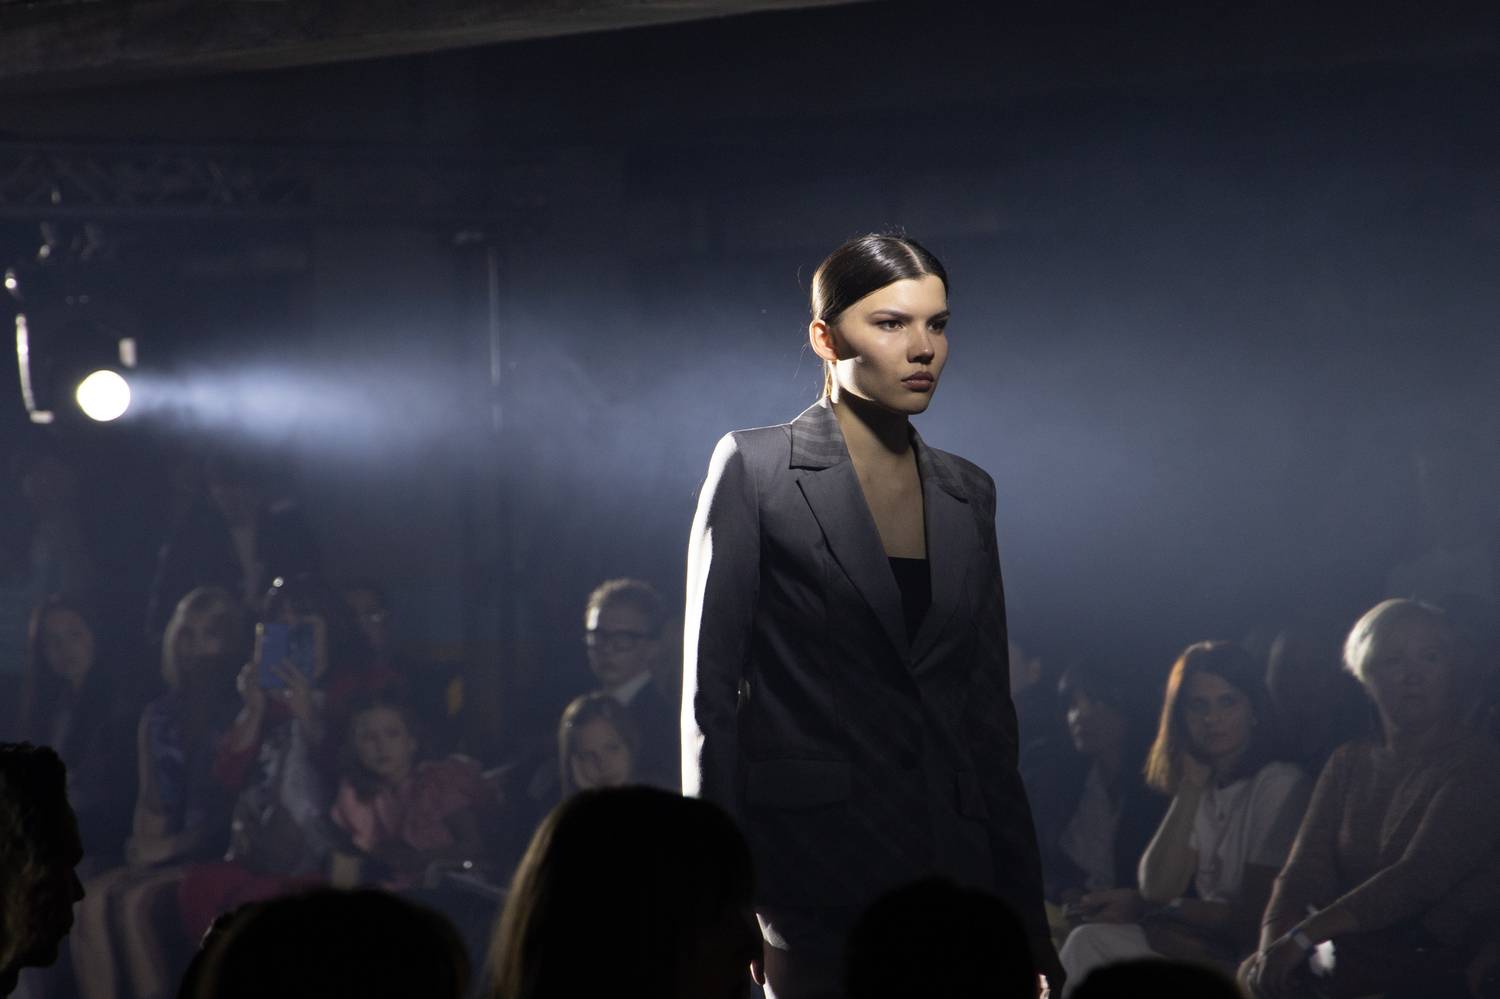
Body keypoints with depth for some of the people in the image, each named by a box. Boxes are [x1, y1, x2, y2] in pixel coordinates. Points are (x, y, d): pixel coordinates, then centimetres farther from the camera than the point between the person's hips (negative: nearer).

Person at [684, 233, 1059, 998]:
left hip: (953, 868, 4)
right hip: (818, 878, -4)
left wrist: (1028, 919, 10)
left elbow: (989, 707, 15)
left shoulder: (966, 494, 14)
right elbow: (711, 685, -4)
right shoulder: (755, 469, -1)